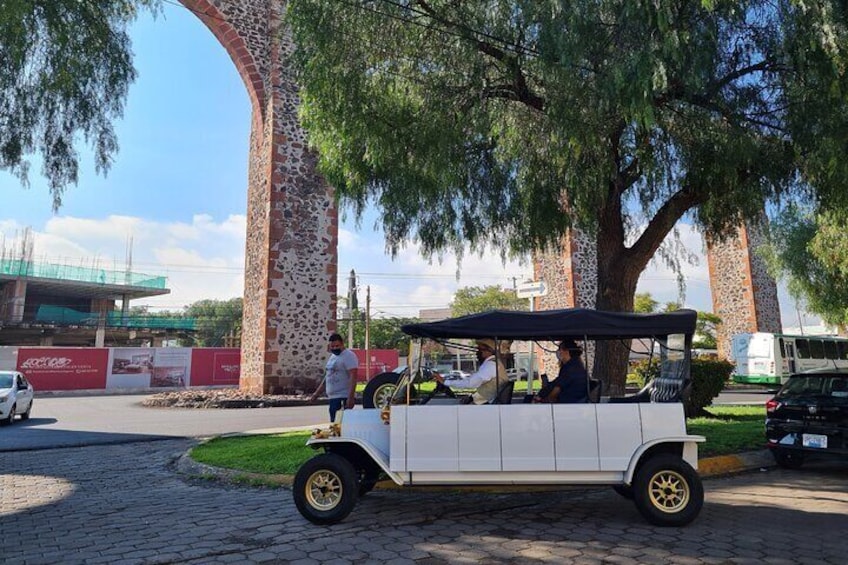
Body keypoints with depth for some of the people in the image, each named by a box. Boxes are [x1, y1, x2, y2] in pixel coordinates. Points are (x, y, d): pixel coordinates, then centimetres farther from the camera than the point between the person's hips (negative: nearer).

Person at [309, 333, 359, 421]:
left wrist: (350, 397, -26)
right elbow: (327, 378, 25)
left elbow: (353, 377, -18)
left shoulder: (349, 356, -10)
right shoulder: (332, 357, 18)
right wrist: (316, 394, 22)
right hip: (333, 398, 9)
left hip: (344, 398, -9)